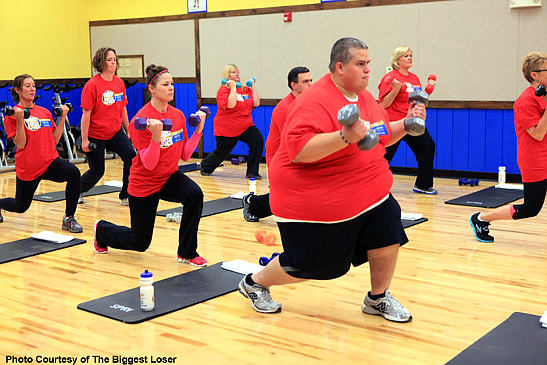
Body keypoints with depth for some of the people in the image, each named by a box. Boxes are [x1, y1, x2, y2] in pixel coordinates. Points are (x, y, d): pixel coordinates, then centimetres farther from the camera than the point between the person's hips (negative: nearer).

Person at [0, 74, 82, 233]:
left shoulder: (45, 112, 8)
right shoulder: (13, 114, -6)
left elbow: (54, 140, 7)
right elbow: (20, 144, -15)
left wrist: (62, 117, 3)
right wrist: (20, 119, -23)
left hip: (50, 161, 3)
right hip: (27, 168, -3)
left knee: (73, 172, -30)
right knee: (20, 207, 15)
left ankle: (69, 219, -20)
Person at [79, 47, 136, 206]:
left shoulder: (119, 82, 2)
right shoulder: (92, 84, -15)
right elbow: (86, 114, -15)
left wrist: (128, 131, 15)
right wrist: (84, 140, -16)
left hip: (116, 133, 5)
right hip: (95, 135, -5)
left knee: (131, 157, -15)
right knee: (97, 171, 4)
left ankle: (126, 196, -2)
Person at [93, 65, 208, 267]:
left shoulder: (178, 115, -3)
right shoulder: (142, 119, -21)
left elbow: (185, 155, 0)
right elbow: (149, 164, -24)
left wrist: (198, 129, -7)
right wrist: (156, 135, -37)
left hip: (169, 178, 5)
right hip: (144, 184, -5)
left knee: (195, 195, -29)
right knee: (139, 243, 8)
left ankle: (187, 253, -11)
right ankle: (102, 229, 41)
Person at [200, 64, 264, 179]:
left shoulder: (245, 89, 8)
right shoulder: (223, 90, -10)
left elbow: (256, 103, 0)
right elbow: (231, 105, -27)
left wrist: (252, 86, 2)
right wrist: (233, 87, -21)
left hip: (245, 126, 4)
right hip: (226, 129, -4)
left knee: (258, 140, -22)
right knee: (221, 153, 9)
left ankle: (252, 172, -14)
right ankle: (205, 166, 42)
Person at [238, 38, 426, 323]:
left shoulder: (365, 97, 7)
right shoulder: (315, 102, -23)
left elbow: (382, 136, 22)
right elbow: (299, 149, -35)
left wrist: (406, 124, 5)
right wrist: (345, 136, -43)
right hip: (314, 202, -8)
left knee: (389, 234, -2)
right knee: (308, 265, 3)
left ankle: (378, 299, 23)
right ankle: (253, 283, 31)